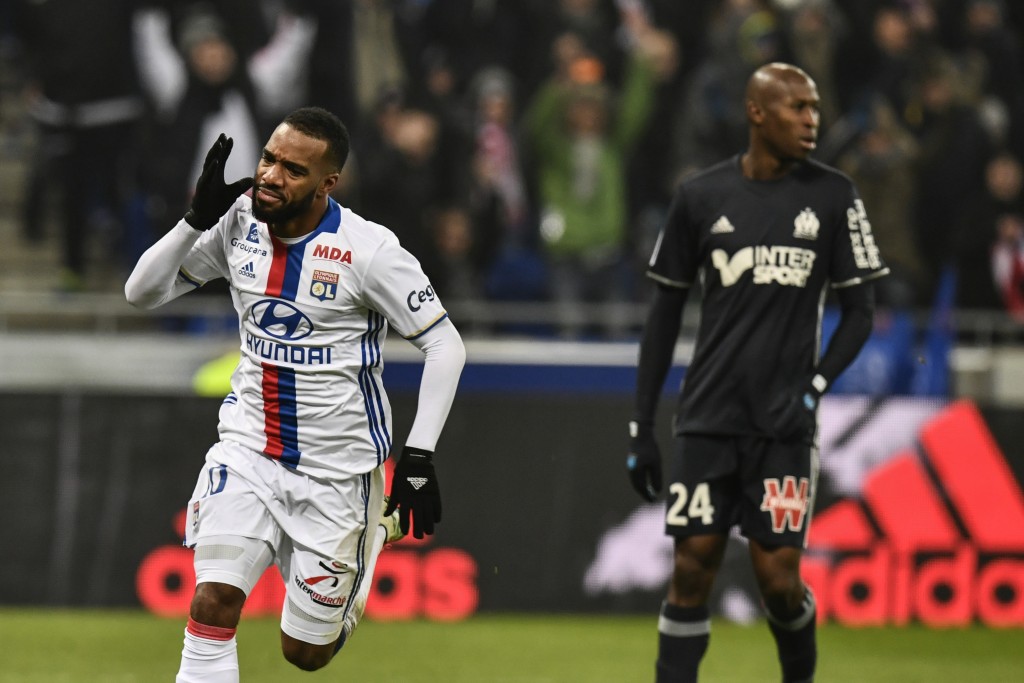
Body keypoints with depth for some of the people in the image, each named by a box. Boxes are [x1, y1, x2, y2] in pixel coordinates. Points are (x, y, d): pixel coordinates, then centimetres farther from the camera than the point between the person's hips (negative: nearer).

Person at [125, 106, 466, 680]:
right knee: (214, 601, -19)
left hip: (336, 469, -3)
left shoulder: (370, 249, -17)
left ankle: (375, 533, 39)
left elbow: (445, 345, -12)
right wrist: (198, 220, -14)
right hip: (248, 449, 3)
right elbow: (142, 292, 2)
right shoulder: (239, 222, -4)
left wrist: (419, 456, -20)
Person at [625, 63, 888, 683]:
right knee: (692, 568, -3)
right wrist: (642, 426, 7)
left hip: (785, 423, -1)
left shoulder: (833, 196, 2)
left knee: (779, 578, -5)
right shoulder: (701, 196, 4)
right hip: (708, 418, 1)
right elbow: (666, 311, 10)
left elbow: (860, 310, 6)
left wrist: (815, 388, -8)